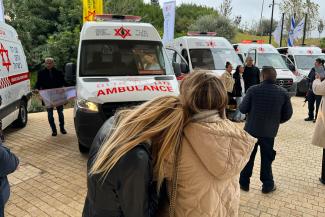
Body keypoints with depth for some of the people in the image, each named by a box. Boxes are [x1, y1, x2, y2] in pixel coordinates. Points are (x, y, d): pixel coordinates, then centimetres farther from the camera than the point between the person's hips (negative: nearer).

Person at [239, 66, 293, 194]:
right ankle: (268, 185, 26)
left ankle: (244, 183, 23)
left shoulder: (253, 90, -13)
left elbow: (243, 109, -10)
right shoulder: (283, 93, -6)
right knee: (266, 159, 15)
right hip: (269, 131, 1)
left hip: (251, 129, -1)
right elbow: (287, 114, -2)